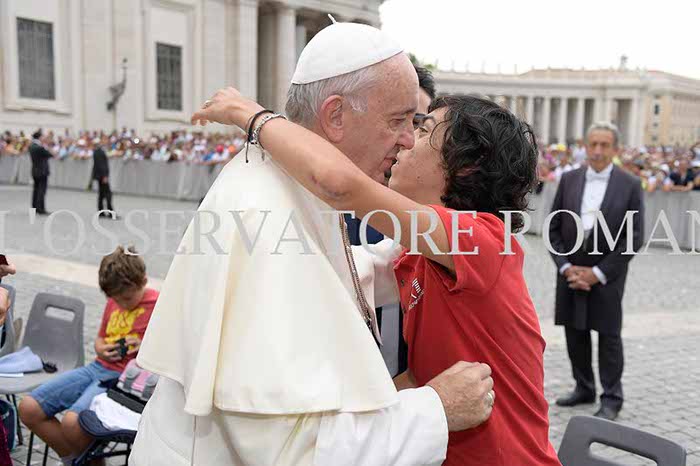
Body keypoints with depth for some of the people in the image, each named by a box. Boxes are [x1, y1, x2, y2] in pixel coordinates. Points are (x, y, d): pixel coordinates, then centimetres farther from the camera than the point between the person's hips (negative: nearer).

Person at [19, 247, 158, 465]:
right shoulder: (113, 301, 13)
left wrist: (145, 347, -22)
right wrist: (102, 349, 4)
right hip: (97, 367, 8)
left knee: (72, 421, -30)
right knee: (28, 408, -3)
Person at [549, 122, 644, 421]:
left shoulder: (630, 185, -5)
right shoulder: (569, 180, 3)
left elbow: (634, 238, -7)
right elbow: (554, 228, 5)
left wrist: (598, 273, -11)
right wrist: (566, 267, -6)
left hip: (606, 276, -3)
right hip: (570, 272, 3)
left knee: (609, 335, 4)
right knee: (575, 332, 11)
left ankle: (611, 399, 17)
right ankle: (584, 388, 28)